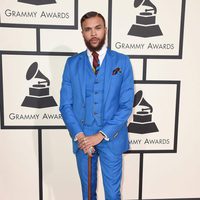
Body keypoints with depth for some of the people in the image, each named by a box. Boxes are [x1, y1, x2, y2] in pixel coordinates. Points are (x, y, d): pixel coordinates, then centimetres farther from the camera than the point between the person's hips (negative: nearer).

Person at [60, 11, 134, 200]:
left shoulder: (122, 62, -3)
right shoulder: (72, 63, 1)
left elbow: (126, 105, -8)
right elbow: (65, 105, 0)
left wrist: (101, 135, -14)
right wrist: (79, 135, -12)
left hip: (111, 138, -1)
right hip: (82, 138, 2)